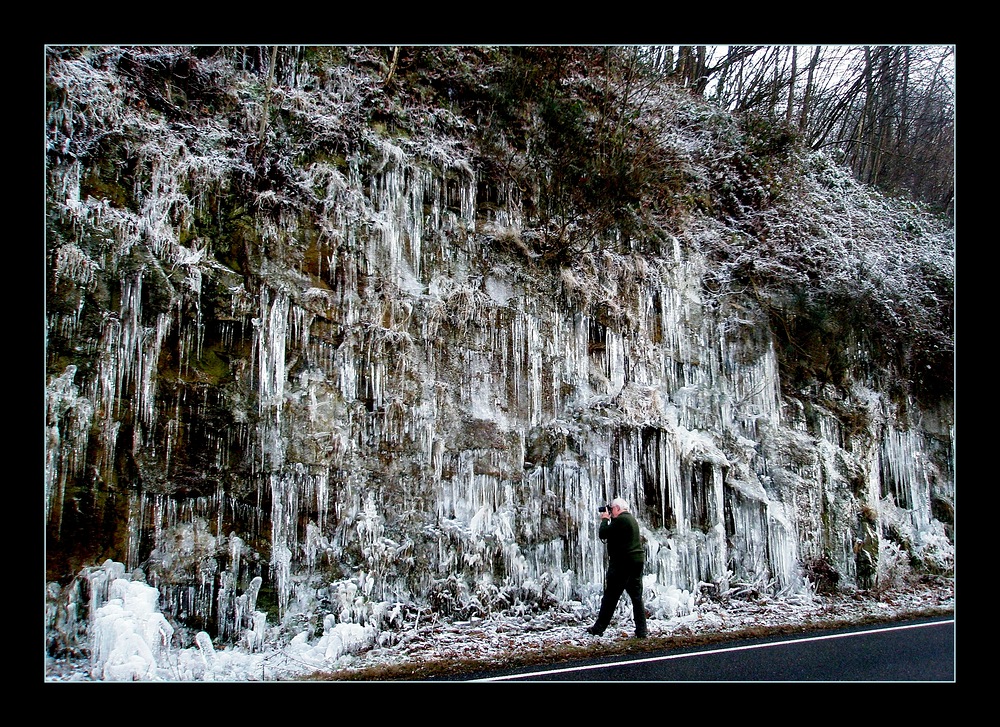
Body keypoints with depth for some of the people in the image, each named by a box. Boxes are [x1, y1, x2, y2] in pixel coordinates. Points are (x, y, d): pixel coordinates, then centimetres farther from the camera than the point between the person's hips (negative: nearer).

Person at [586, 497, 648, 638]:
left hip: (623, 562, -9)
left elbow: (603, 534, -13)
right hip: (637, 561, 9)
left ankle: (599, 628, 4)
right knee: (637, 597, 8)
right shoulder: (631, 519, 18)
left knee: (610, 596, -2)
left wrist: (605, 519, 2)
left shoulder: (620, 519, -13)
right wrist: (608, 520, 15)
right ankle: (641, 630, 5)